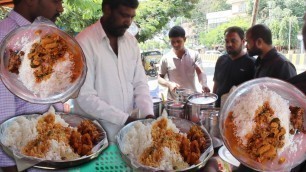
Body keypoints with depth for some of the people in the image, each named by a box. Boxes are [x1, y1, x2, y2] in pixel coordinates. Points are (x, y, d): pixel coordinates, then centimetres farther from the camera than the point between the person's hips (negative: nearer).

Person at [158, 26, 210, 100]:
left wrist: (204, 85, -30)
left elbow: (200, 72, -10)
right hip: (173, 100, -1)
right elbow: (160, 78, 4)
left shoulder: (194, 55, -1)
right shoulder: (166, 58, -3)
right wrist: (169, 84, -16)